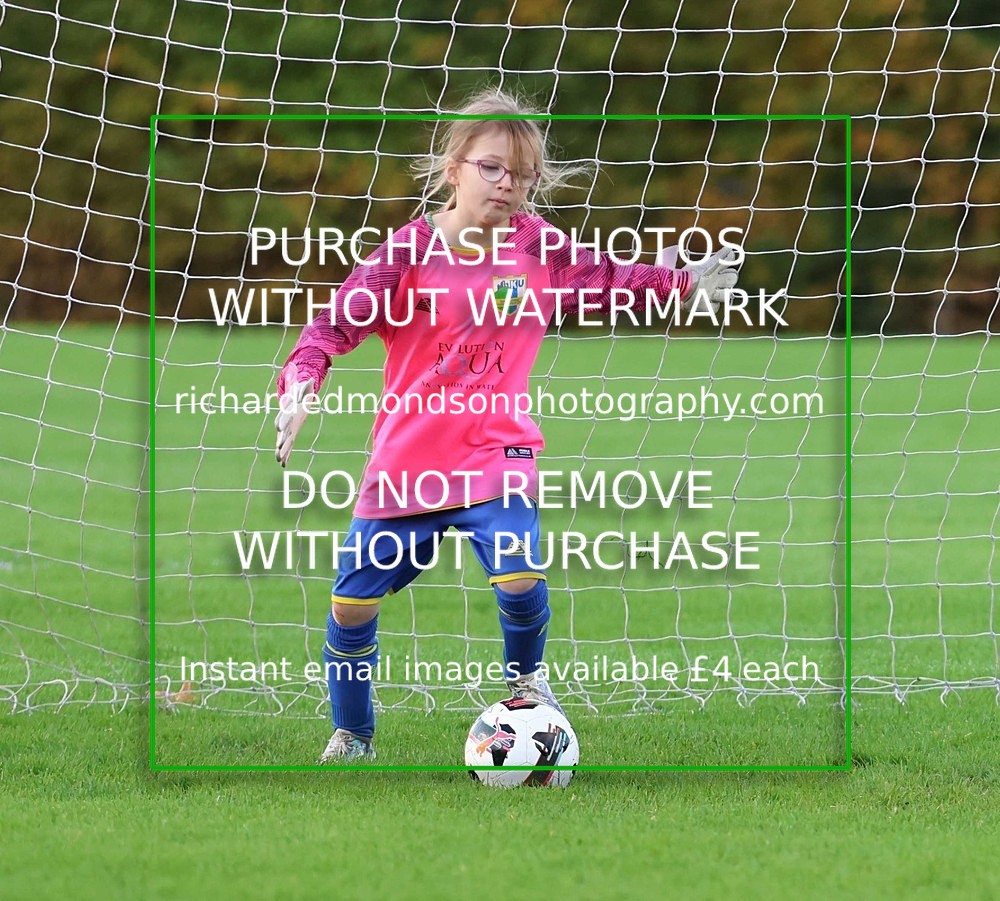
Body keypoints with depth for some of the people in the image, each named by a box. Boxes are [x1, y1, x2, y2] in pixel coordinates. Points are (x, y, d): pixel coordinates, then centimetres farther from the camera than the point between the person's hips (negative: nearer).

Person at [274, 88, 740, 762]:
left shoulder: (535, 244, -3)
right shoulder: (410, 250, -11)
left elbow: (603, 278, 15)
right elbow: (338, 323, -15)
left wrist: (684, 282, 10)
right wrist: (301, 382, -32)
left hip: (496, 451, 0)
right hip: (406, 461, 0)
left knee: (520, 581, -23)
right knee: (352, 606, 4)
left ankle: (526, 677, 11)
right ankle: (352, 739, 28)